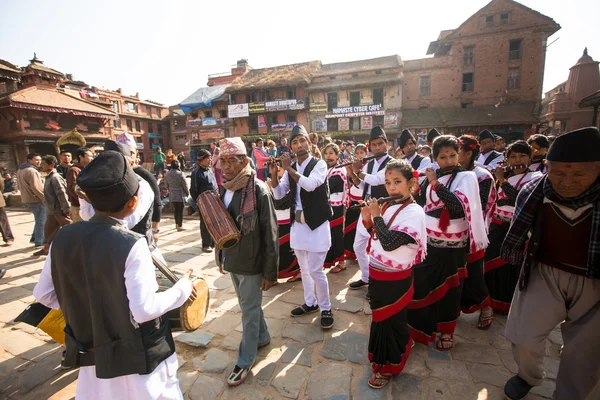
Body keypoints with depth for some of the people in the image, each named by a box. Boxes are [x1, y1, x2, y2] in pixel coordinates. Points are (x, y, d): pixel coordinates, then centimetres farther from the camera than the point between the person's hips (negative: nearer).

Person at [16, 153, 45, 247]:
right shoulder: (32, 171, -19)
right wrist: (44, 198, -17)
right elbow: (35, 188, -24)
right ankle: (39, 241, 3)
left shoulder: (20, 170, 14)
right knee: (41, 221, -1)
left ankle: (35, 238, 26)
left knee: (39, 220, 21)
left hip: (26, 200, 10)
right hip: (36, 200, -10)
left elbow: (20, 186, 20)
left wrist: (27, 194, 21)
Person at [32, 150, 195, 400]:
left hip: (91, 352, 5)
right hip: (140, 355, -5)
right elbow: (144, 310, -27)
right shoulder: (131, 245, -28)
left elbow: (43, 294, 1)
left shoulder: (63, 237, -10)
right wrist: (182, 289, -13)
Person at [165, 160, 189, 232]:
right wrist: (187, 193, 3)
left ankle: (177, 223, 31)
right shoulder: (180, 174, -19)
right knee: (180, 210, 3)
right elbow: (185, 185, -12)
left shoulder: (167, 174, 0)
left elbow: (167, 185, 9)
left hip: (172, 195, 6)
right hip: (180, 195, -6)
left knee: (175, 210, 18)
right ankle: (180, 226, 8)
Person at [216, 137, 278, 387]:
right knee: (248, 305, 23)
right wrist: (221, 256, 13)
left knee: (249, 310, 10)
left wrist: (270, 271, -15)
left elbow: (270, 234, -17)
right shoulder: (224, 189, 1)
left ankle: (245, 360, 30)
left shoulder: (258, 190, -20)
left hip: (251, 262, -6)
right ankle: (262, 337, 47)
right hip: (232, 260, 7)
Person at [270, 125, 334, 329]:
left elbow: (310, 184, -26)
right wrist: (274, 173, -12)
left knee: (316, 270, -4)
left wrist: (289, 169, -22)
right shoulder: (290, 168, 7)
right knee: (304, 269, 17)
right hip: (297, 223, 6)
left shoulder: (319, 164, -8)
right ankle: (310, 303, 35)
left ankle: (326, 308, 17)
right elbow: (278, 194, 3)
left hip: (316, 223, -6)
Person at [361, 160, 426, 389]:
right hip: (376, 275, 7)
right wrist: (368, 221, -7)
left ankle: (388, 367, 35)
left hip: (394, 280, -7)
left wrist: (377, 216, -20)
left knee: (391, 322, 12)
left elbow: (389, 243, -29)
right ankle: (381, 357, 46)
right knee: (380, 319, 23)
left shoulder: (414, 212, -20)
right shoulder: (387, 207, 2)